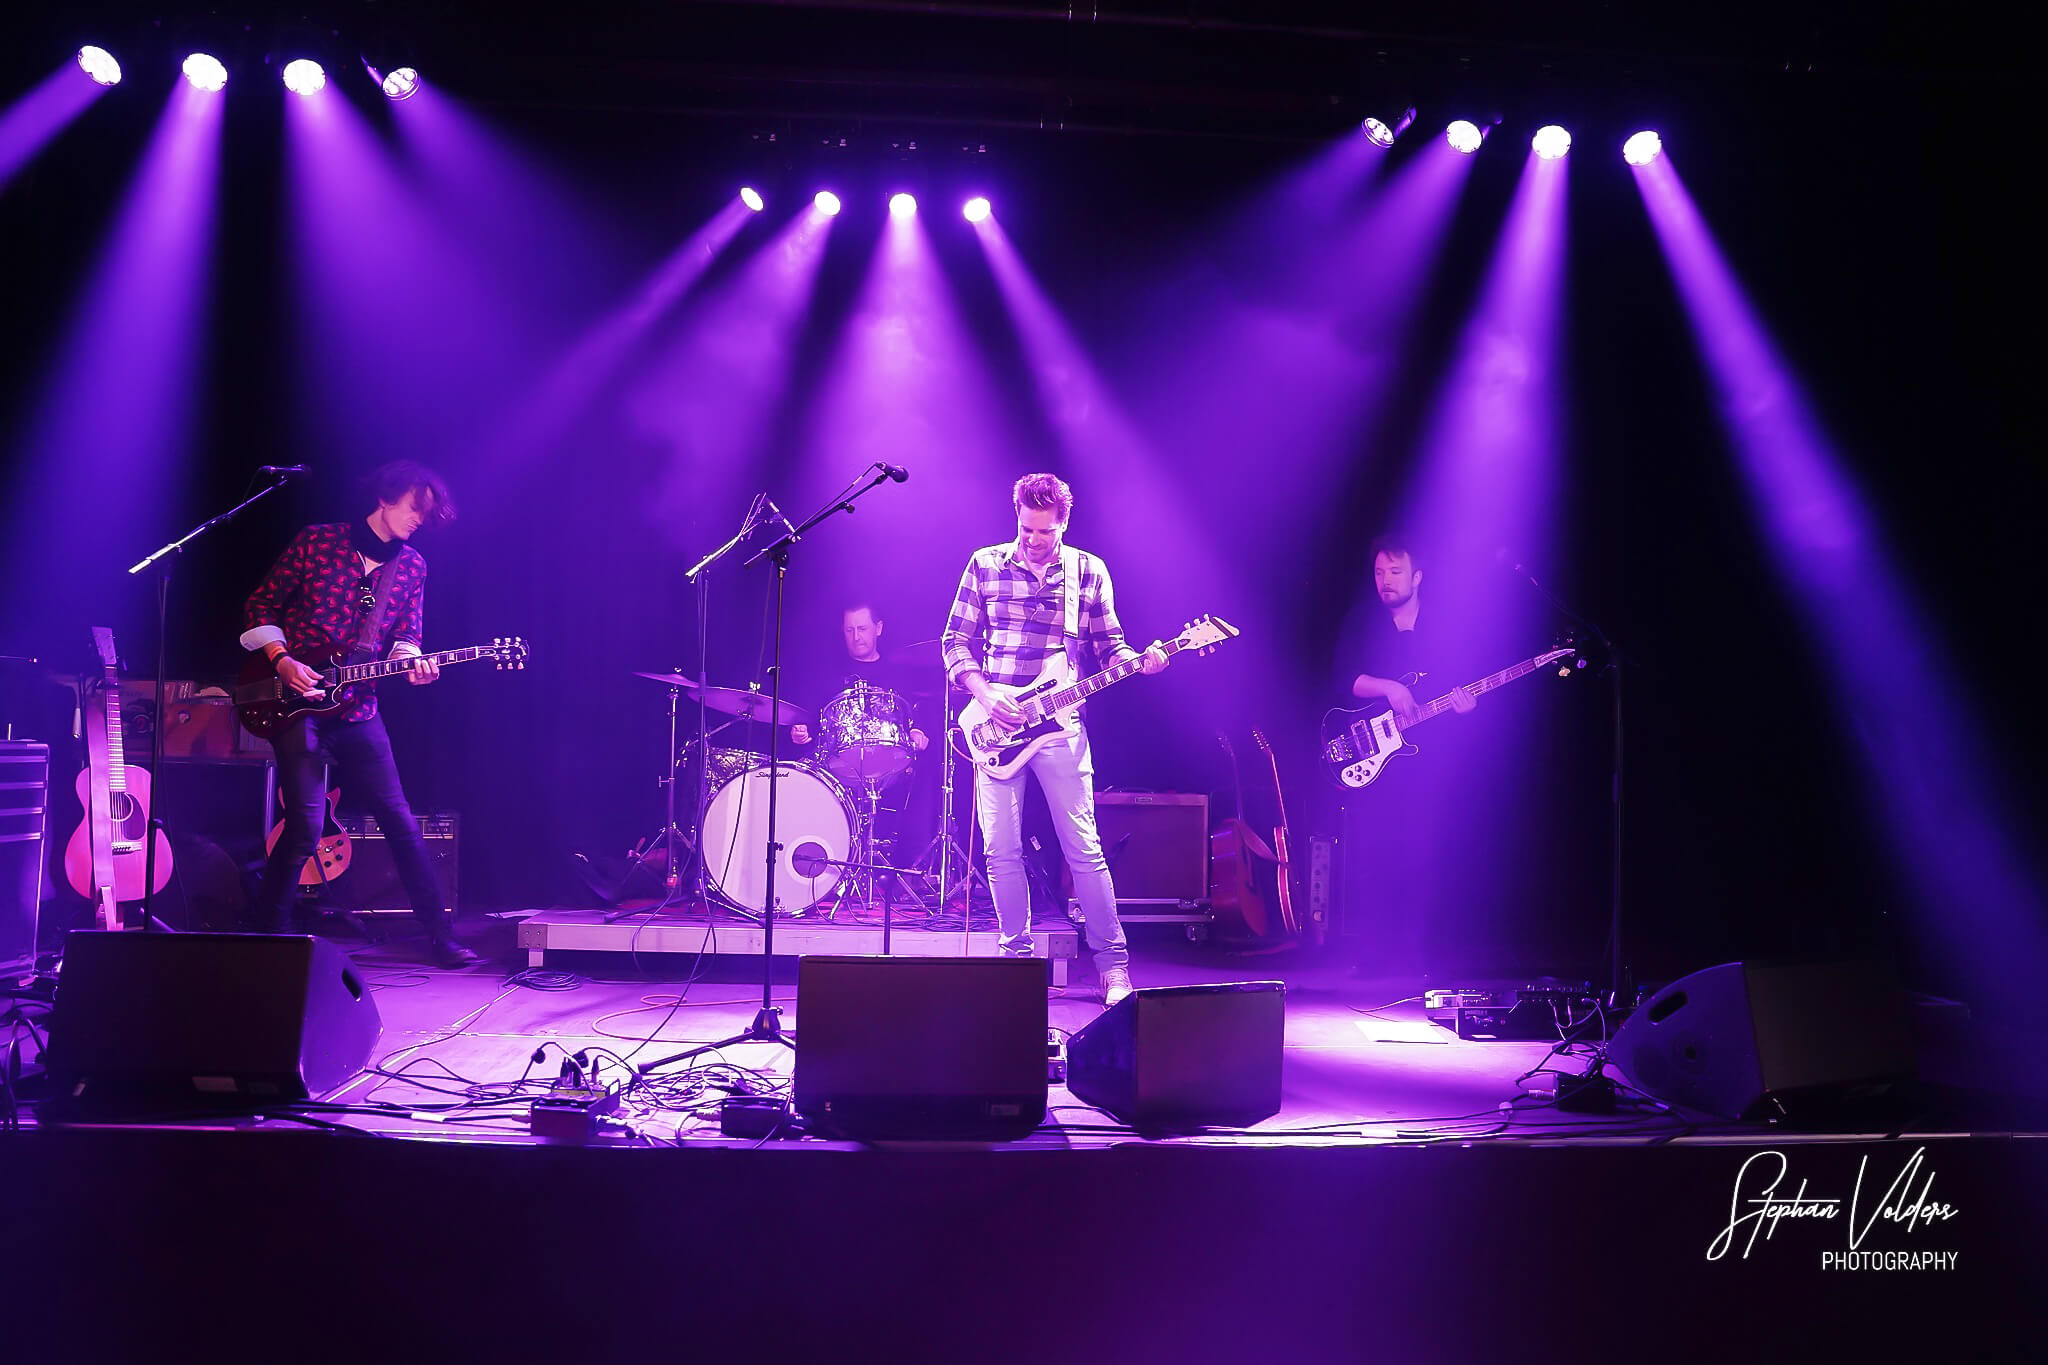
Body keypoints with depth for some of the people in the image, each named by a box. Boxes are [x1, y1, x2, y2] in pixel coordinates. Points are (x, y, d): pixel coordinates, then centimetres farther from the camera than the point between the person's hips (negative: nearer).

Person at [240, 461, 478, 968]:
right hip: (295, 699, -4)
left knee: (400, 821, 1)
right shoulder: (316, 541, -1)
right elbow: (261, 605, 3)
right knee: (305, 827, -11)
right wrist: (282, 660, -10)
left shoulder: (412, 566, 9)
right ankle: (269, 932, 9)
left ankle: (440, 938, 7)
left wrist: (411, 662, -15)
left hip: (356, 708, 4)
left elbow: (406, 637, 8)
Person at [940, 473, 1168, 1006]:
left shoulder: (1089, 572, 5)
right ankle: (1018, 957, 15)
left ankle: (1113, 961, 5)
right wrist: (984, 695, -9)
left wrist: (1140, 662, -12)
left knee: (1084, 849, -4)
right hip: (997, 723, 1)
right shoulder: (985, 564, 5)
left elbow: (1109, 646, 9)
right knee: (1002, 851, 2)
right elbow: (956, 641, 6)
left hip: (1059, 724, -1)